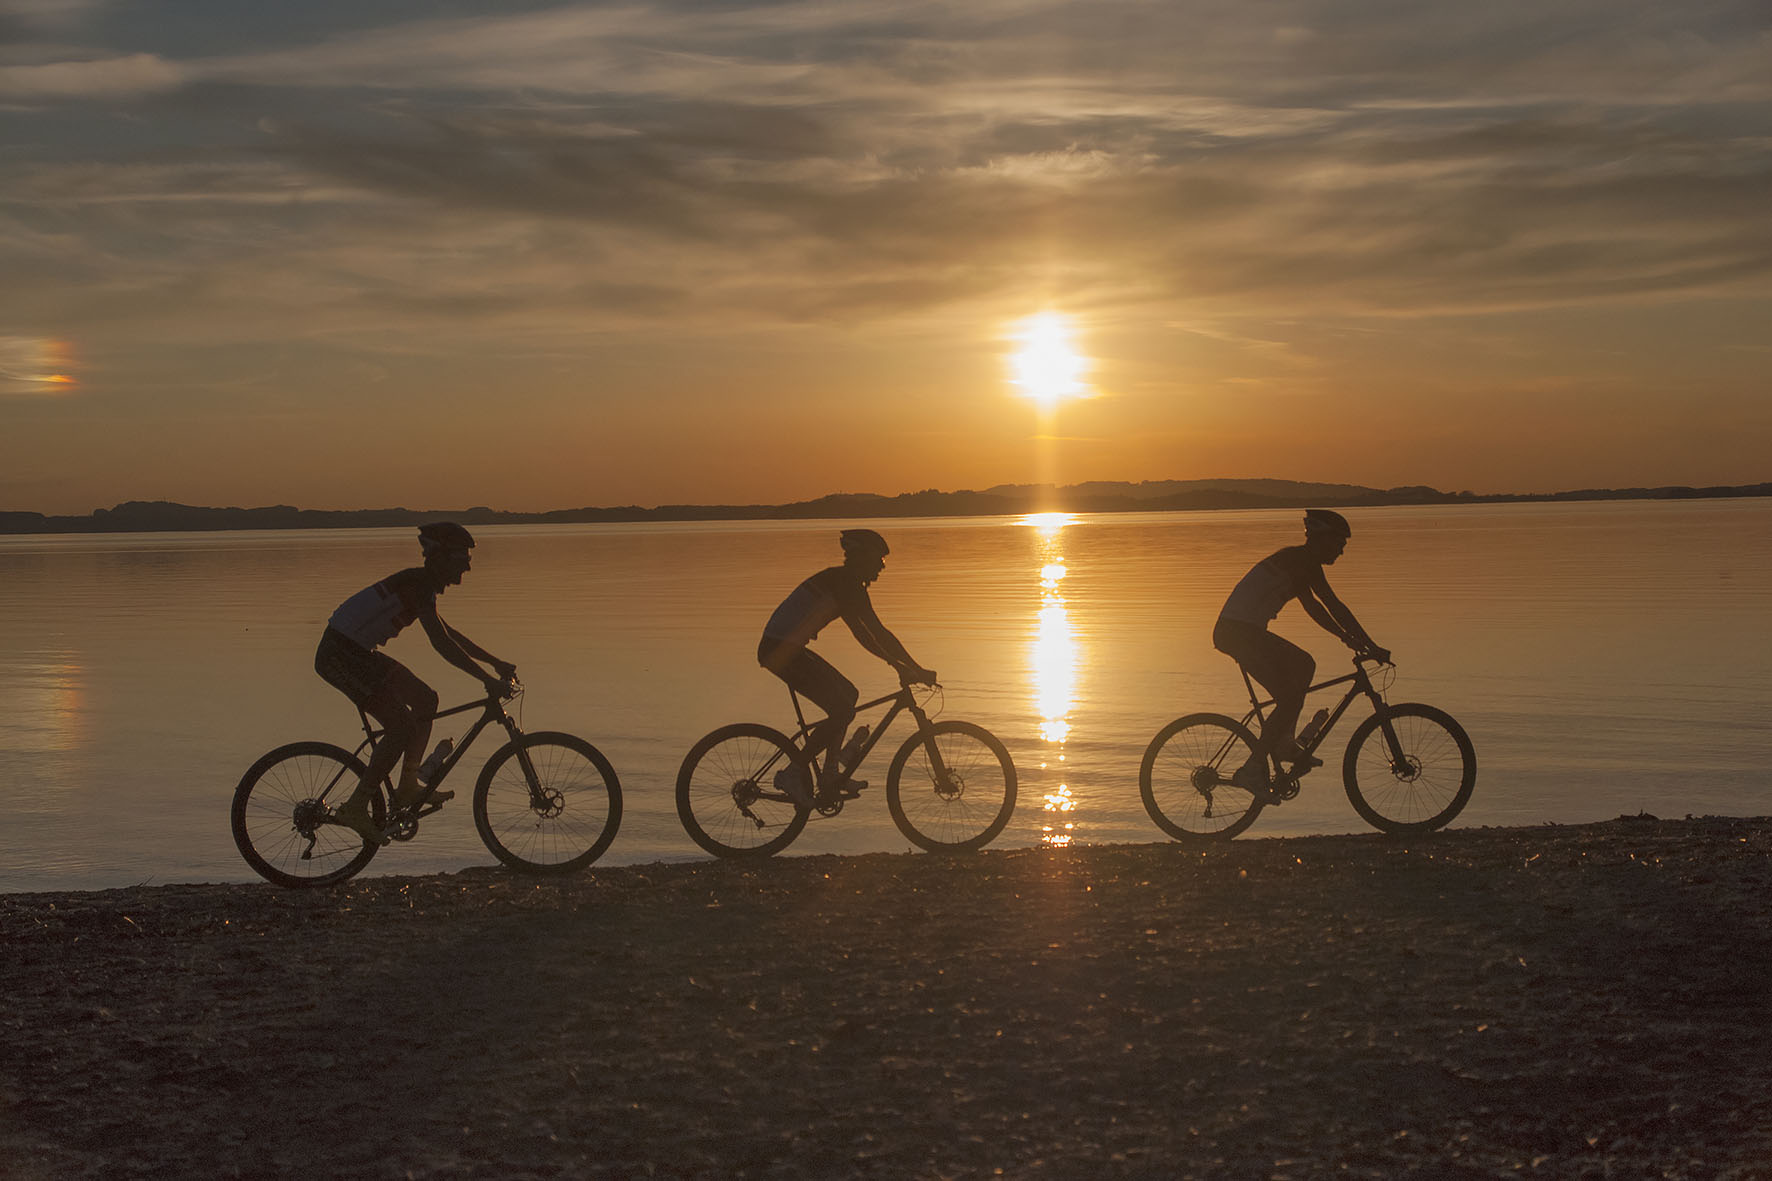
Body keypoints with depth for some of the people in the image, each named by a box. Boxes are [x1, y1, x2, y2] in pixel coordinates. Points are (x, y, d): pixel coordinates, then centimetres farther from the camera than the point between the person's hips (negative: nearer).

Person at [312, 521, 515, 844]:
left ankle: (408, 787, 15)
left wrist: (495, 662, 24)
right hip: (341, 654, -10)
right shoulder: (419, 584, -16)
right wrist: (488, 679, -23)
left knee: (425, 699, 11)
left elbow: (449, 634, 27)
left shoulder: (422, 584, 15)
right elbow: (442, 643, -24)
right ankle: (355, 808, -7)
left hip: (354, 652, 10)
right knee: (402, 727, -11)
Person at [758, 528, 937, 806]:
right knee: (843, 710, -10)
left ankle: (830, 775, 18)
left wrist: (898, 664, 17)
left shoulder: (840, 582, 17)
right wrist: (917, 670, -12)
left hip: (784, 647, 10)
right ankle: (794, 774, -3)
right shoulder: (848, 585, -14)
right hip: (781, 650, -10)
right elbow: (880, 634, -17)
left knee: (847, 694, 16)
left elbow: (862, 634, 21)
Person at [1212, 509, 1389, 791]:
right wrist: (1372, 647, -11)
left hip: (1233, 631, 10)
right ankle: (1253, 770, -6)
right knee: (1290, 698, -8)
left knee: (1303, 666, 21)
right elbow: (1334, 607, -14)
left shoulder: (1296, 561, 20)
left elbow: (1312, 607, 29)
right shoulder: (1304, 560, -10)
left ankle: (1283, 743, 20)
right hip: (1239, 632, -10)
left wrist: (1347, 637, 27)